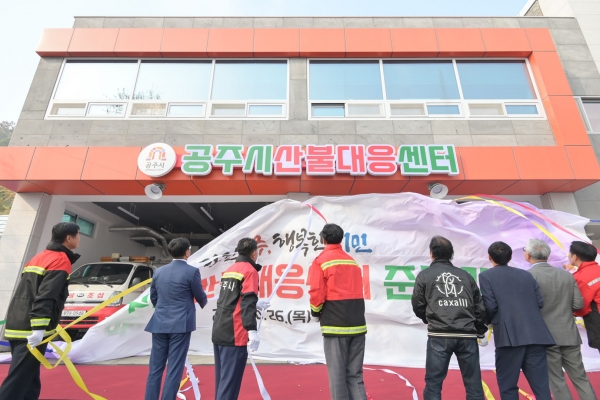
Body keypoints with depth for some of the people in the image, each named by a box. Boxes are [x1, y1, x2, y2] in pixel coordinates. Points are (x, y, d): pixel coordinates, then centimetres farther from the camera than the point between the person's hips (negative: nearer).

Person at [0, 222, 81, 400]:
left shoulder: (39, 257, 17)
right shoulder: (61, 260, -13)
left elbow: (29, 293, 20)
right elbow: (45, 297, -23)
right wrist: (40, 328, -25)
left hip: (18, 326, 10)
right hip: (31, 331, -10)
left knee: (27, 379, 17)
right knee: (17, 383, -5)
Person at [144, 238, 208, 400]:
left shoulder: (159, 271, 5)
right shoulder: (192, 271, -11)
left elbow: (153, 297, 15)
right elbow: (201, 297, 0)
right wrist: (203, 304, 24)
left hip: (159, 324, 6)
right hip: (180, 324, -5)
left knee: (155, 368, 13)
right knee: (174, 370, 3)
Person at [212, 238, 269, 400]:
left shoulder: (229, 270, 14)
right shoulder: (250, 271, -9)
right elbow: (247, 302, -20)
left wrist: (256, 304, 29)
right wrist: (252, 330, -24)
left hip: (219, 332, 8)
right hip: (234, 334, -8)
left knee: (222, 378, 18)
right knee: (230, 380, -1)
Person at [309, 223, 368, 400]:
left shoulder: (321, 261, -4)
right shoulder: (353, 262, 13)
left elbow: (317, 294, -11)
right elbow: (357, 293, 11)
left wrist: (316, 313, 6)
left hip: (335, 325, -5)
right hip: (358, 325, 6)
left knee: (337, 375, 6)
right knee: (355, 375, 14)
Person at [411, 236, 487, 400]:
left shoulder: (424, 275, 4)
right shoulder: (465, 275, 12)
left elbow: (418, 307, 6)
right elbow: (480, 307, 12)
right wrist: (481, 332, 25)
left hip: (439, 336, -3)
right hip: (467, 336, 4)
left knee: (433, 384, 6)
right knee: (474, 384, 15)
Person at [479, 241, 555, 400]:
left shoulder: (486, 276, 0)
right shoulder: (526, 274, 15)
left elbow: (490, 306, -8)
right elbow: (540, 302, 9)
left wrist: (488, 321, 13)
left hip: (510, 336, -5)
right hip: (536, 335, 5)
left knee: (508, 385, 7)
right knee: (541, 384, 10)